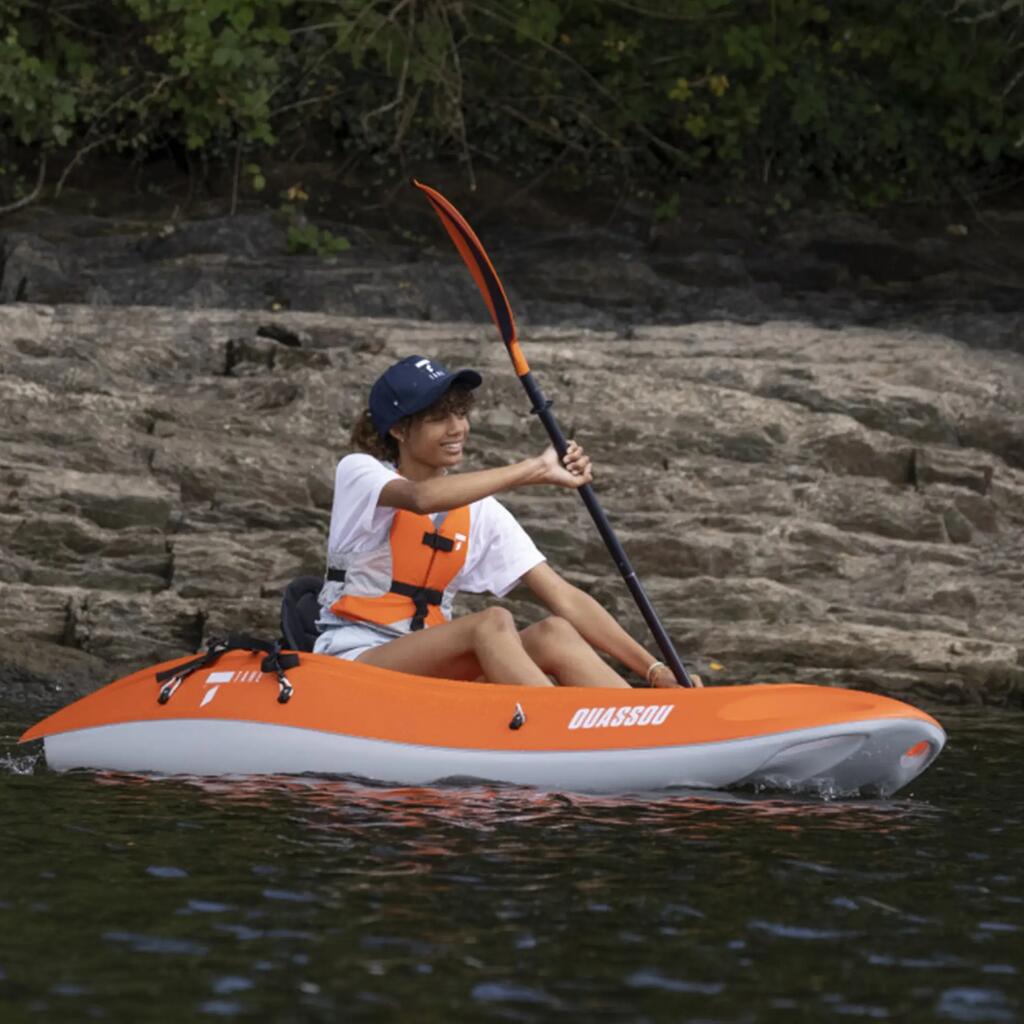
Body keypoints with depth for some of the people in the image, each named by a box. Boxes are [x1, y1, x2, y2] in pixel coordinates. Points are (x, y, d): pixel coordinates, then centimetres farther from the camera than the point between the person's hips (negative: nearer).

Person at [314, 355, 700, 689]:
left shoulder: (479, 510, 9)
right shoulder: (358, 472, -4)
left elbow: (565, 599, 1)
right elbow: (421, 497, -30)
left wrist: (656, 672, -10)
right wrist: (533, 471, -28)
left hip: (431, 672, 5)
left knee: (554, 634, -23)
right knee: (492, 623, -30)